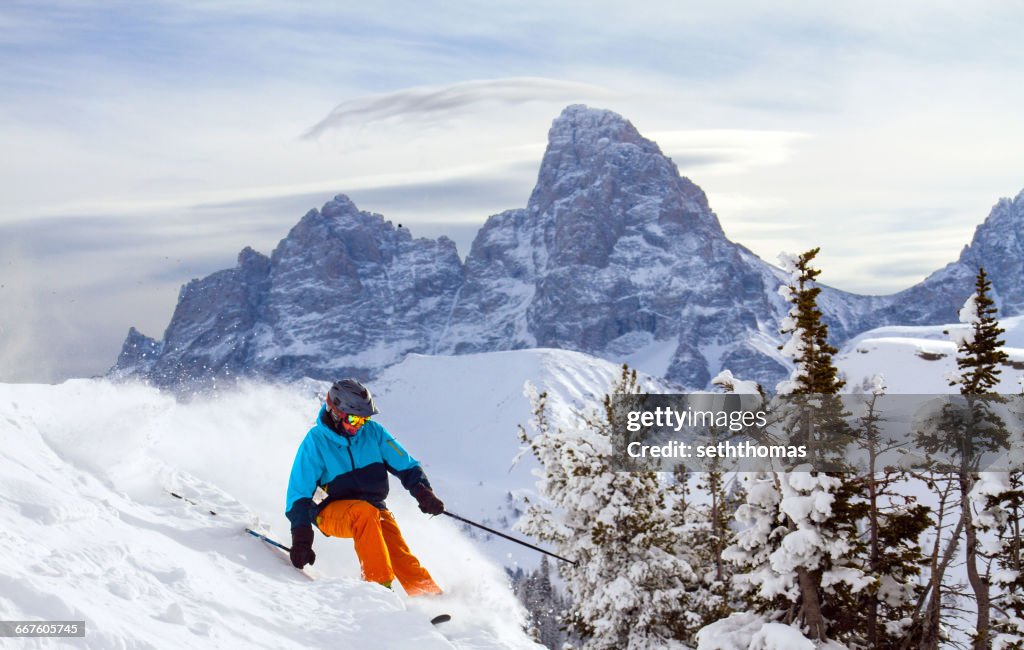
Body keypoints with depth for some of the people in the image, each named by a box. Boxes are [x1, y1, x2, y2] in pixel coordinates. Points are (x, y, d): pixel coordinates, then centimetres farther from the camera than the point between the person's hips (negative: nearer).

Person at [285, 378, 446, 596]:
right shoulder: (315, 442, -8)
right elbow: (299, 493, -6)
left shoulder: (373, 432, 0)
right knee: (364, 512, -36)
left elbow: (406, 466, 4)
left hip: (374, 510, 3)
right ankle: (378, 583, -37)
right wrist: (301, 536, -15)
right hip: (331, 512, -3)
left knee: (401, 558, -21)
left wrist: (423, 492, -14)